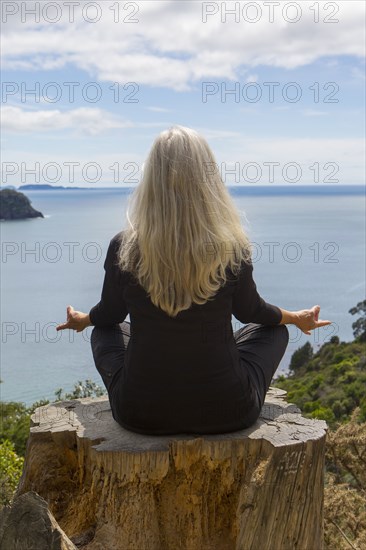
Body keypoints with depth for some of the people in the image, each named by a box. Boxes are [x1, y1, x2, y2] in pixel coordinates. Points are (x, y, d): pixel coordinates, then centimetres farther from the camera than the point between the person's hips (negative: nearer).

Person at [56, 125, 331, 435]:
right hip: (226, 413, 0)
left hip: (141, 414, 1)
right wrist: (297, 318, 27)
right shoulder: (233, 249, -13)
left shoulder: (123, 248, -12)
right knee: (274, 329, 25)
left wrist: (82, 320, 31)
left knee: (106, 332, 29)